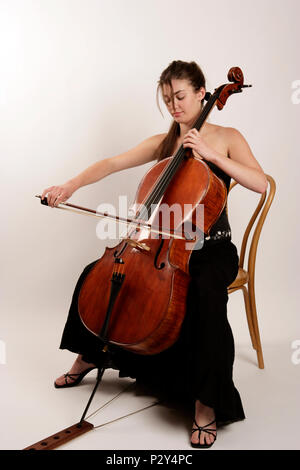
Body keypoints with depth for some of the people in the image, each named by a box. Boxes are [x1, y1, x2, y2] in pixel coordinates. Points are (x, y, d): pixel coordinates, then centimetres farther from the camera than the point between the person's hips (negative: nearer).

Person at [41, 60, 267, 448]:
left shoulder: (227, 138, -1)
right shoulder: (162, 144, 9)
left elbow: (260, 183, -16)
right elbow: (111, 163, -1)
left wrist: (211, 154, -22)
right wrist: (71, 185, -17)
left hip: (212, 250, -4)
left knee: (205, 294, -37)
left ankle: (206, 405, -24)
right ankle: (88, 357, 16)